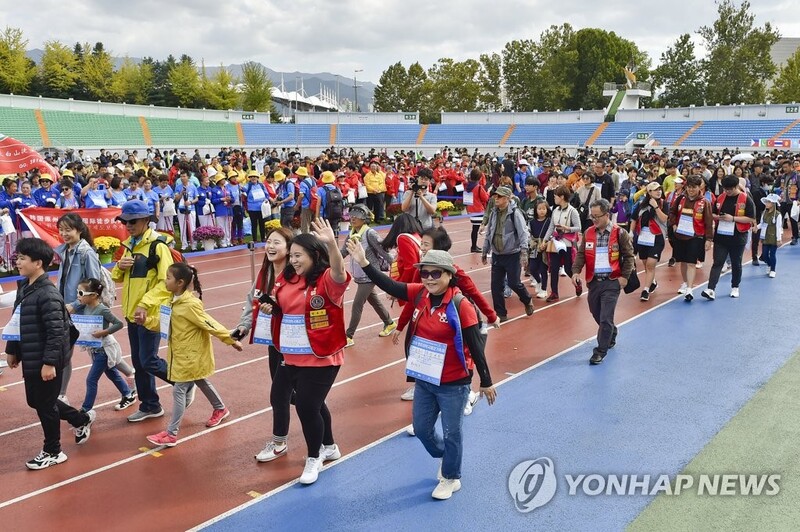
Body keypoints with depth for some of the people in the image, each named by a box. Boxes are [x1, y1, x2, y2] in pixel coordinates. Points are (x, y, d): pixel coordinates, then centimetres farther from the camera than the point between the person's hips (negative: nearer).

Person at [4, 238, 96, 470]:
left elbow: (56, 331, -23)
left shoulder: (47, 294, -21)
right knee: (35, 401, 21)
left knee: (45, 405, 5)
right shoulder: (24, 288, 7)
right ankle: (82, 419, 38)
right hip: (31, 359, 9)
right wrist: (12, 350, 19)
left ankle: (52, 452, 23)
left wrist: (50, 362, -24)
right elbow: (17, 324, 16)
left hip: (46, 362, -9)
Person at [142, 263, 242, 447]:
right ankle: (220, 409, 44)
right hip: (181, 353, 9)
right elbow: (164, 321, 13)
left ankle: (171, 434, 2)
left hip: (191, 355, -9)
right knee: (201, 382, 23)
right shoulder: (172, 300, 0)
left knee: (179, 390, -5)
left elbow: (210, 324, -22)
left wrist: (231, 340, -16)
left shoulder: (190, 304, -25)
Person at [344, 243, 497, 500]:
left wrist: (486, 382, -10)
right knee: (421, 428, 20)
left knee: (451, 433, 11)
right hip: (424, 380, 6)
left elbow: (476, 346, -16)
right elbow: (389, 286, -9)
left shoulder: (460, 305, -21)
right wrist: (364, 263, -21)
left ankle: (451, 478, 34)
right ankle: (445, 457, 48)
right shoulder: (420, 294, -4)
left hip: (453, 384, -6)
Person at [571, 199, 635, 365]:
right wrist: (576, 271, -9)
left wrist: (624, 276, -10)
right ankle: (611, 335, 44)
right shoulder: (588, 233, 4)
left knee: (605, 318, -8)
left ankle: (600, 351, 1)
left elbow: (629, 256, -2)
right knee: (596, 314, 17)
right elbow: (581, 254, 6)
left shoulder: (620, 233, -7)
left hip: (611, 282, -5)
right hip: (593, 281, 5)